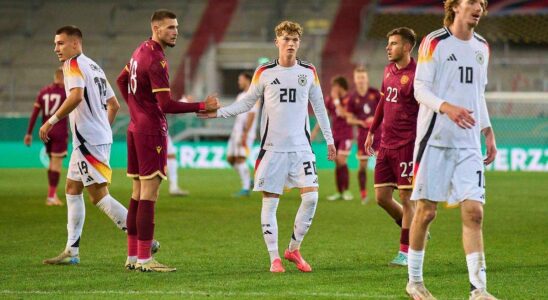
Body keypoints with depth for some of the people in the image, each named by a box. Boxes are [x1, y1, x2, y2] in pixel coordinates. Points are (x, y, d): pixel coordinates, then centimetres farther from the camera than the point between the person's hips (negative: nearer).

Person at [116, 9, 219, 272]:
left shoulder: (141, 51, 12)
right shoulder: (156, 61, -18)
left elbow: (122, 80, 28)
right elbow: (166, 105, -23)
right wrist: (203, 106, -21)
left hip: (136, 129, 10)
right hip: (152, 132, -10)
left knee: (138, 193, 12)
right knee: (149, 194, -8)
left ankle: (132, 256, 15)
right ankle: (144, 259, -9)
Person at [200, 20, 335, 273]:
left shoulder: (309, 72, 5)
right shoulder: (264, 73, 0)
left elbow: (319, 107, 14)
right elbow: (247, 102, 10)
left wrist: (329, 139, 14)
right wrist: (218, 112, -1)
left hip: (301, 147, 1)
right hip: (272, 148, -1)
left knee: (311, 196, -10)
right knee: (270, 201, -3)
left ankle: (294, 249, 8)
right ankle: (274, 257, 7)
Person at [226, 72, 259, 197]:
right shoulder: (241, 96, 20)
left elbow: (251, 115, -17)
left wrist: (245, 134, -23)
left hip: (246, 132, -10)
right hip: (236, 131, 10)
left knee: (240, 158, -13)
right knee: (230, 158, 7)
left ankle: (245, 189, -10)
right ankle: (248, 181, 17)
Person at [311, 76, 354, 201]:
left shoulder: (348, 99, -10)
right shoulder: (330, 100, 7)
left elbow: (343, 114, -23)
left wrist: (336, 100, -18)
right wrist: (315, 131, 6)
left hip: (346, 135, -6)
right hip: (335, 135, 6)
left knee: (341, 160, -17)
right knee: (337, 163, 6)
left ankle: (346, 190, -7)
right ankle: (339, 192, 12)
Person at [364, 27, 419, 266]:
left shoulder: (416, 74, -12)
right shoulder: (389, 70, 13)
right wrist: (372, 132, 26)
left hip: (407, 146, -8)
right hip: (386, 145, 8)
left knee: (406, 198, -3)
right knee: (381, 197, 7)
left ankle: (406, 252, 4)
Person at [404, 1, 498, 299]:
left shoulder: (482, 47, 14)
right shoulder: (434, 42, -5)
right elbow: (420, 90, -9)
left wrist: (488, 131, 16)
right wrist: (446, 107, -26)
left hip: (469, 143, 5)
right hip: (435, 139, -5)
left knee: (473, 212, -6)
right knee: (426, 210, 1)